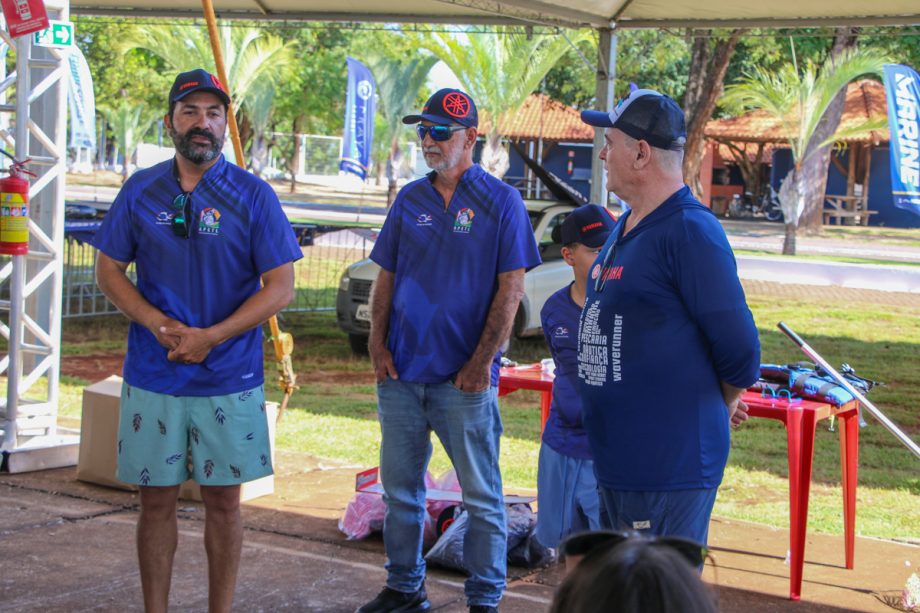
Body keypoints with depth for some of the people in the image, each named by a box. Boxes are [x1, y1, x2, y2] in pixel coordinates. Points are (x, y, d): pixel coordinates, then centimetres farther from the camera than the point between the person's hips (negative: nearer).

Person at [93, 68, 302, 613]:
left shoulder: (253, 195, -3)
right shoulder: (141, 190, 4)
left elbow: (281, 287, -6)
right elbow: (109, 271, 6)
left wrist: (210, 337, -15)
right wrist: (158, 324, -11)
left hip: (230, 378, -1)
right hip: (153, 377, 2)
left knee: (223, 501, 6)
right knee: (157, 500, 7)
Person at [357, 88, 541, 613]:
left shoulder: (501, 201, -4)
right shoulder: (410, 199, 10)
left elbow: (511, 287, -8)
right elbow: (387, 276, 13)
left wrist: (482, 360, -13)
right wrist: (378, 344, 1)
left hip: (463, 376, -5)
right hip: (400, 372, 5)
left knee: (482, 495, 1)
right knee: (400, 488, 13)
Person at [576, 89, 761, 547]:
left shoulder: (691, 230, -18)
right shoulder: (624, 229, 13)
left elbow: (739, 352, -17)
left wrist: (717, 409, 1)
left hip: (669, 470, -10)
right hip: (617, 459, 10)